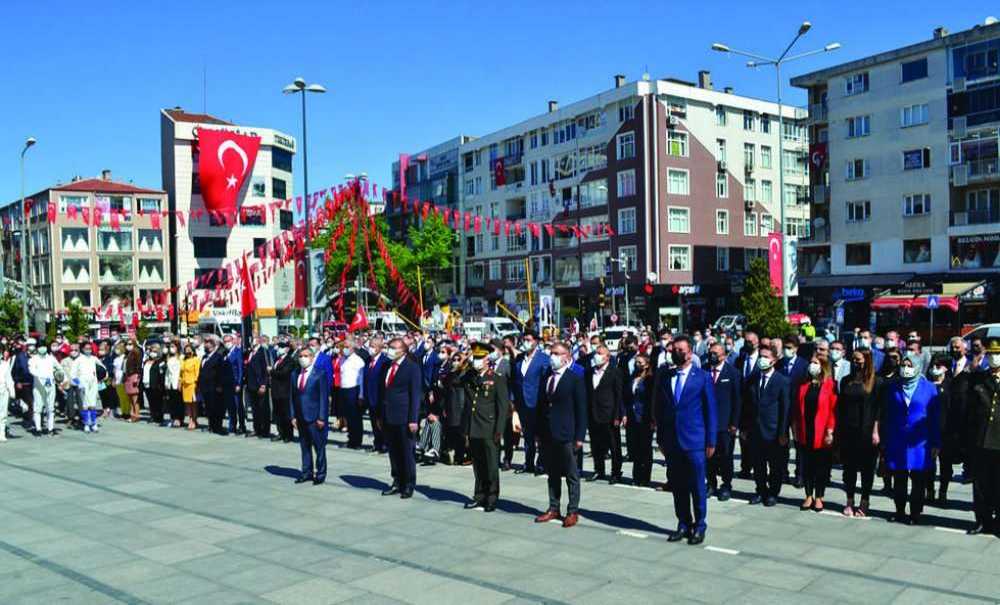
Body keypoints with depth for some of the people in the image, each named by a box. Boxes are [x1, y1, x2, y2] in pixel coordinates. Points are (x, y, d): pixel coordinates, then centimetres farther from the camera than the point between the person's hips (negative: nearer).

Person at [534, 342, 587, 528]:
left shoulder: (575, 379, -6)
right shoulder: (546, 378, 11)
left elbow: (581, 409, -7)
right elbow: (542, 406, 13)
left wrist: (579, 436, -11)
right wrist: (539, 432, 8)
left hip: (566, 435, -5)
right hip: (548, 435, 5)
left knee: (572, 475, 3)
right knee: (552, 474, 12)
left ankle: (573, 512, 10)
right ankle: (554, 509, 21)